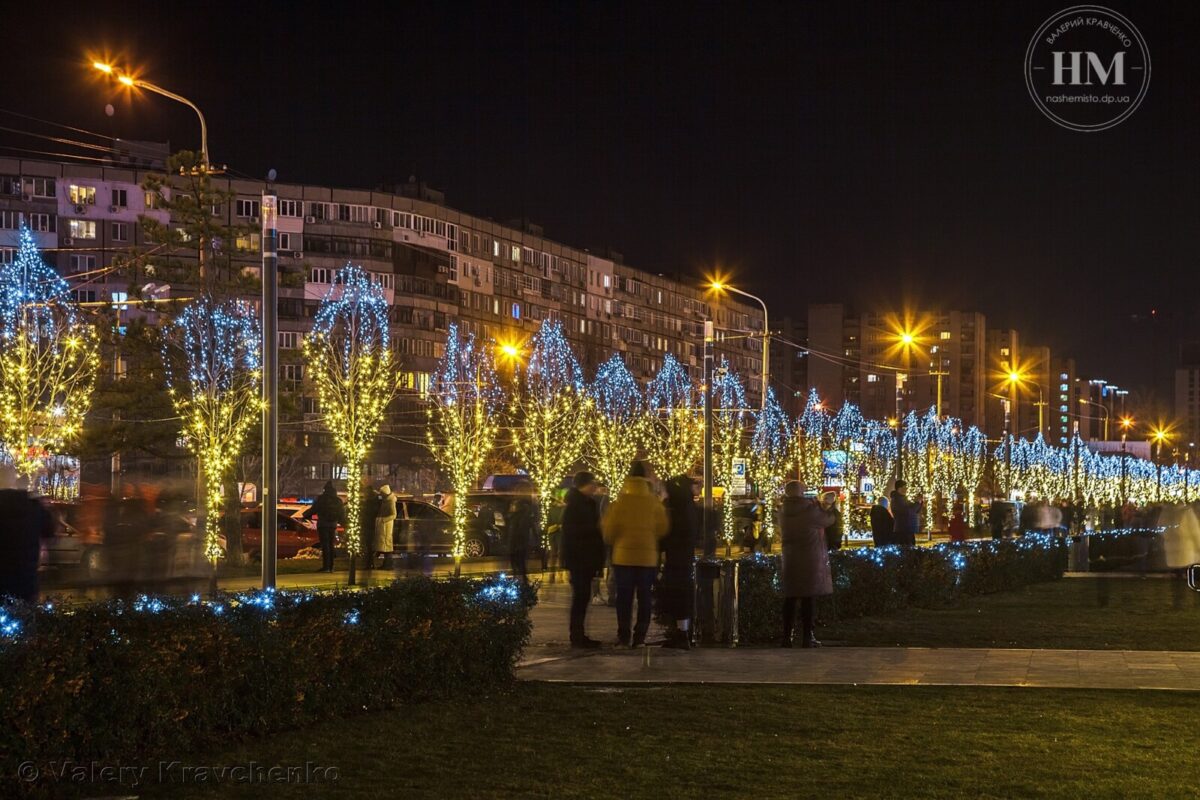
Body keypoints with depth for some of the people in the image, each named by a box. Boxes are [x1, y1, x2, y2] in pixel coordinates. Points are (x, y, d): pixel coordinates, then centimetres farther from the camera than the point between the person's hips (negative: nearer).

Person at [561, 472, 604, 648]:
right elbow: (568, 535, -15)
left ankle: (579, 636, 13)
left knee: (582, 597, 9)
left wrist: (598, 561, 15)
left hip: (587, 561, 8)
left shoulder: (589, 504, 15)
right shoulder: (573, 506, -11)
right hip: (578, 561, -8)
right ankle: (577, 637, -4)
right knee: (580, 597, -7)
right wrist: (568, 564, -20)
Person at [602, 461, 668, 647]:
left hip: (624, 555, -1)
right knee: (644, 596, 8)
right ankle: (640, 637, 5)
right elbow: (662, 529, -1)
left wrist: (613, 541, 16)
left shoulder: (620, 502, -7)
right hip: (648, 557, 1)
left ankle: (624, 635, 5)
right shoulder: (654, 503, -3)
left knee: (624, 596, 7)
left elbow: (609, 530, -5)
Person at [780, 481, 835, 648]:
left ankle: (787, 637, 9)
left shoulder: (783, 514, 0)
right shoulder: (811, 511, -13)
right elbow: (829, 520, 0)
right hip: (811, 561, -4)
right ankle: (807, 638, 2)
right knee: (808, 599, 1)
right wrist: (817, 506, 16)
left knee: (790, 599, 9)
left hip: (790, 561, 4)